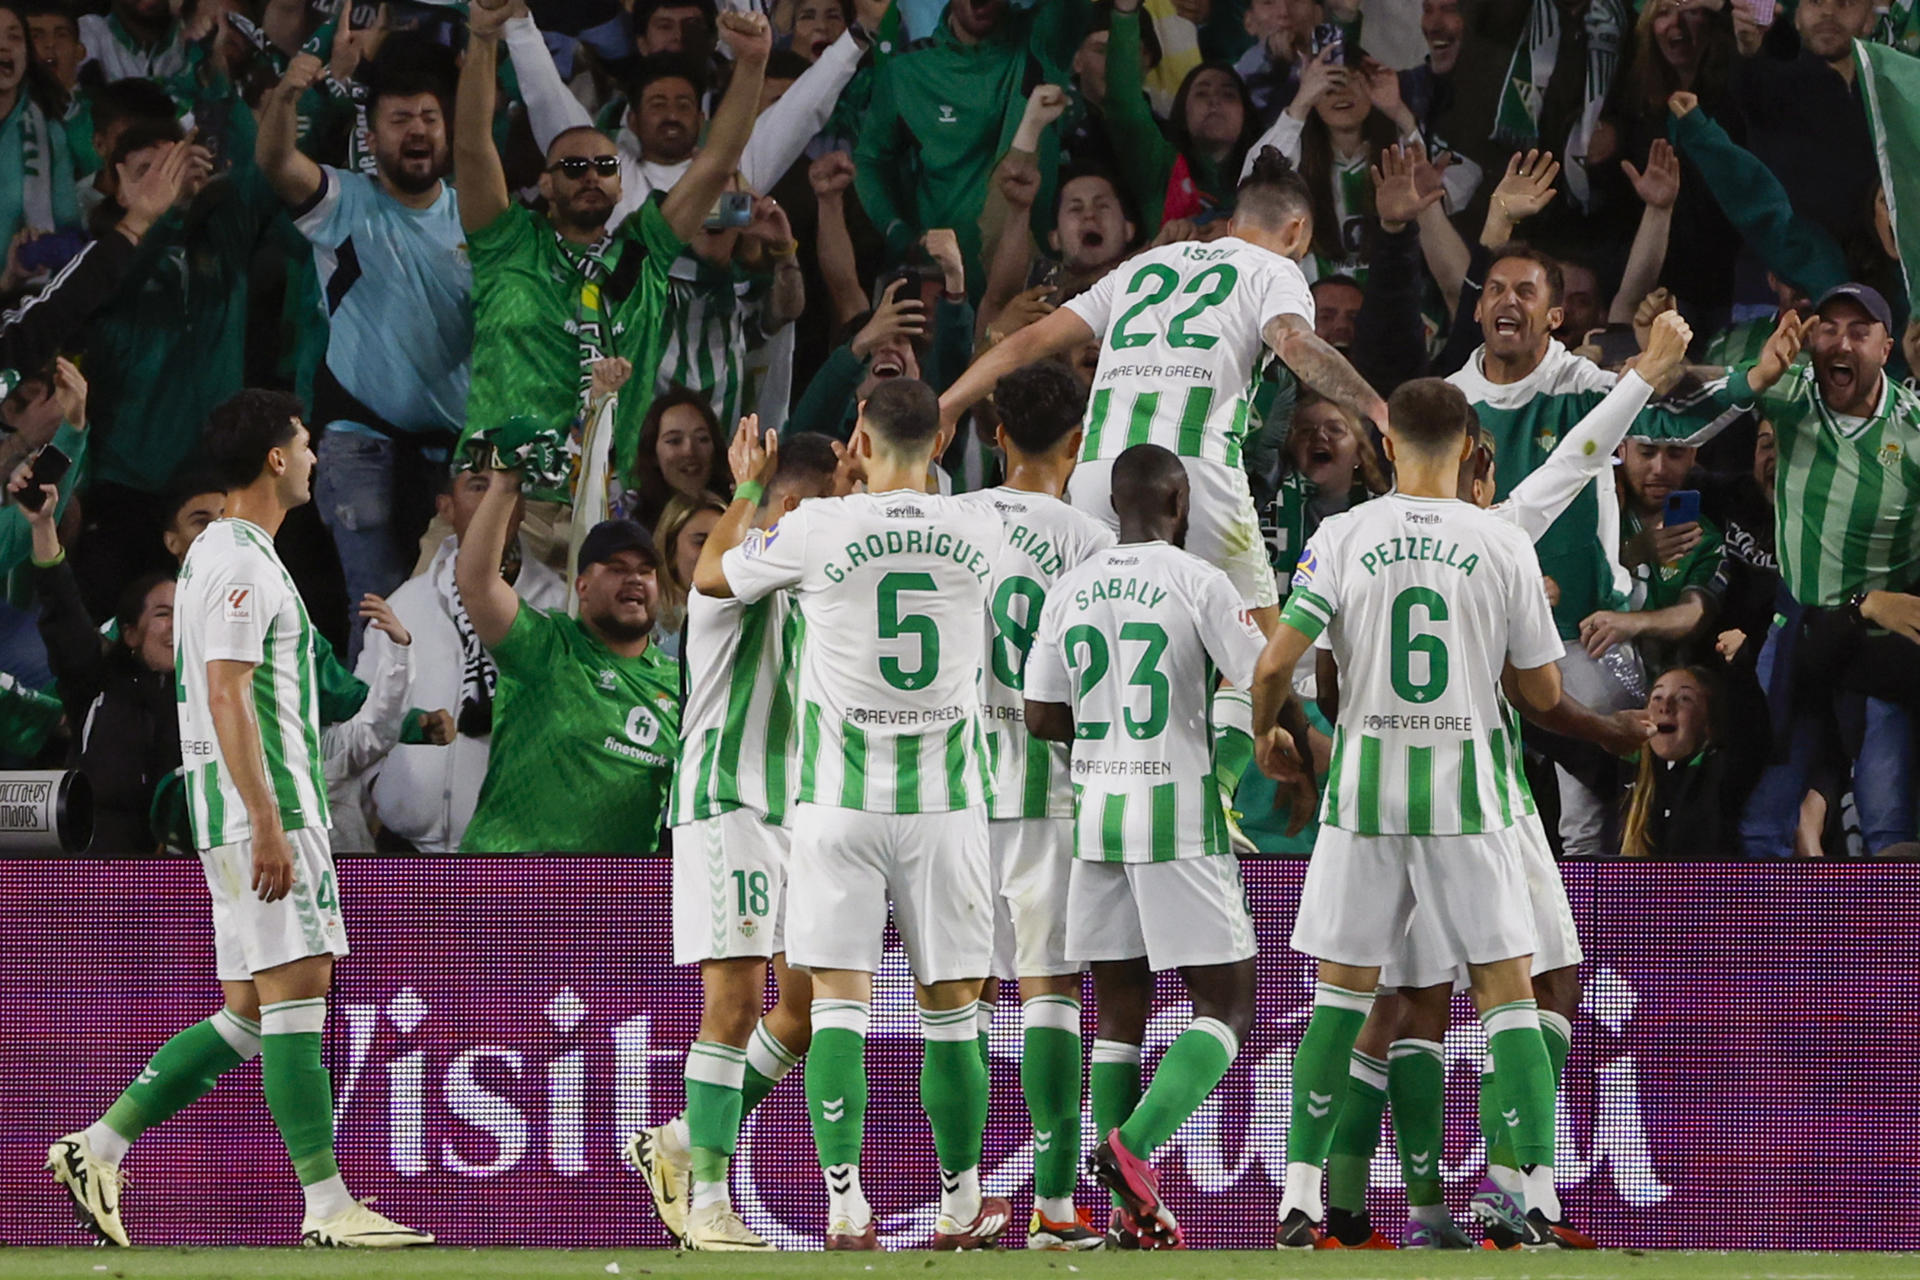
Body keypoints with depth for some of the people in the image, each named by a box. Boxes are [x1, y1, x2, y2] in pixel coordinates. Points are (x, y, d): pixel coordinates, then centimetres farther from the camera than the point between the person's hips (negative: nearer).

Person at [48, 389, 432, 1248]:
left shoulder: (223, 554, 21)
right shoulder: (240, 563, -11)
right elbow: (227, 696, -19)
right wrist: (267, 822, -24)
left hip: (259, 815, 10)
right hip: (265, 809, -10)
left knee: (249, 1012, 9)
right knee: (296, 995, -10)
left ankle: (97, 1150, 7)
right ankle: (328, 1206, -11)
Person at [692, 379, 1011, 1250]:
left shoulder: (815, 530, -9)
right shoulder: (977, 532, -3)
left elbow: (711, 577, 9)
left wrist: (748, 488, 25)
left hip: (839, 801, -1)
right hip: (945, 802, 1)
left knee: (838, 1005, 0)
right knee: (950, 1007, 10)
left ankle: (846, 1208, -10)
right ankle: (961, 1205, 18)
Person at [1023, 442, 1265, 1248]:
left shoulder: (1070, 591, 6)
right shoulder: (1198, 584, -8)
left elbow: (1043, 718, 9)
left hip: (1095, 810, 5)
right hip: (1179, 810, -5)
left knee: (1120, 1011, 10)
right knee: (1225, 1003, 3)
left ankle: (1133, 1210, 7)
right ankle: (1134, 1143, -18)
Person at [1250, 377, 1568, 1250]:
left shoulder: (1342, 539, -4)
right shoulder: (1504, 547, -4)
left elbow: (1276, 663, -9)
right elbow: (1545, 692, 2)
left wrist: (1266, 735, 12)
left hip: (1365, 790, 1)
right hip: (1470, 792, -1)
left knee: (1340, 990, 11)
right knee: (1507, 991, 5)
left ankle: (1301, 1194, 8)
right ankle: (1541, 1195, -4)